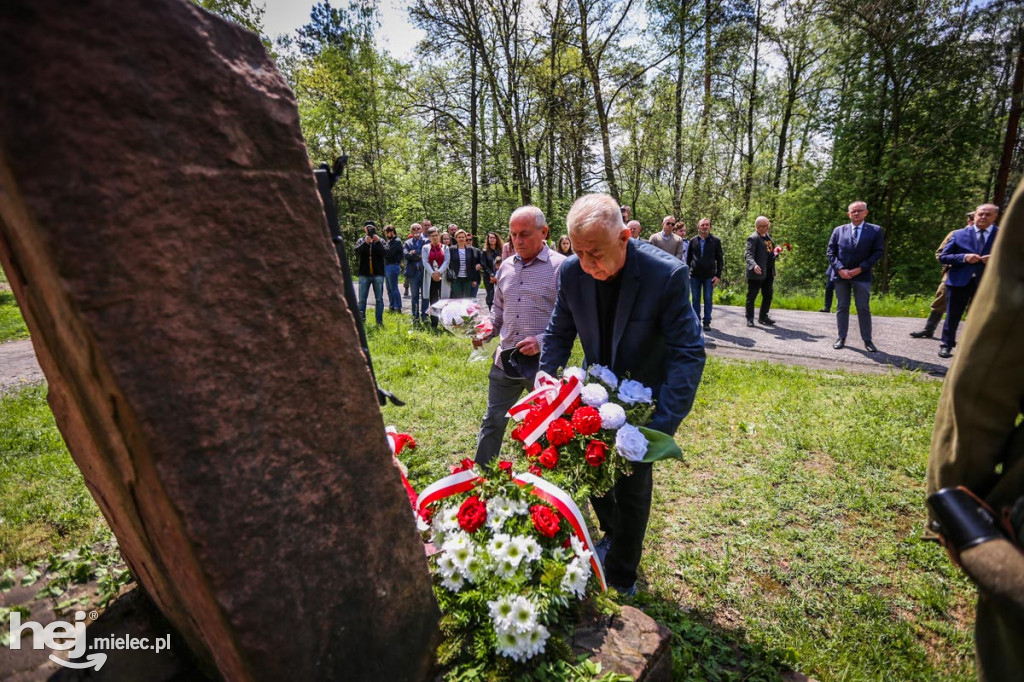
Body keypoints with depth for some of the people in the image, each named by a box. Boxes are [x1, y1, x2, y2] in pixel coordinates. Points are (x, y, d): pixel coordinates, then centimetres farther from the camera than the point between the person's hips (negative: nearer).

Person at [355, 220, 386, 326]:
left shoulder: (380, 241, 8)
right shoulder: (361, 240, 11)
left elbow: (385, 253, -7)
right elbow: (357, 251, -8)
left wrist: (378, 242, -20)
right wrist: (365, 243, -24)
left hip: (378, 274, 0)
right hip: (364, 274, 0)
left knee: (379, 299, 3)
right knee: (362, 299, 1)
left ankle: (379, 321, 8)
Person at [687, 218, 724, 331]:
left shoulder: (716, 241, 2)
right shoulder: (693, 241, 6)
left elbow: (720, 259, 3)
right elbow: (688, 258, 10)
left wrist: (718, 275, -4)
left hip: (709, 276, -1)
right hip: (695, 275, 1)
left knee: (708, 299, 3)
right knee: (696, 299, 6)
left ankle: (707, 322, 10)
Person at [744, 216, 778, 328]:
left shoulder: (767, 236, 15)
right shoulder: (753, 238, -12)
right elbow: (748, 255, -22)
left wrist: (775, 252, 5)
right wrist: (754, 265, -39)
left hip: (768, 273, 9)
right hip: (757, 273, -9)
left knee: (768, 295, 14)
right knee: (752, 296, 1)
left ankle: (763, 317, 26)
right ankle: (750, 319, 10)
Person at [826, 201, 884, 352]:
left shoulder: (875, 230, 1)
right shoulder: (839, 230, 5)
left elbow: (878, 252, -2)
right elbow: (830, 252, 3)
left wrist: (860, 268, -12)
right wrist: (840, 269, -11)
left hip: (862, 275, -2)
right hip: (841, 275, 2)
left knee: (864, 309, 0)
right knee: (842, 307, 7)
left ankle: (867, 341, 7)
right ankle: (841, 338, 14)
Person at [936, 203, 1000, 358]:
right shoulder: (959, 234, 5)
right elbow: (943, 257, 2)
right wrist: (964, 257, -14)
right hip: (959, 281, 0)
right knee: (952, 316, 7)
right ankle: (947, 345, 18)